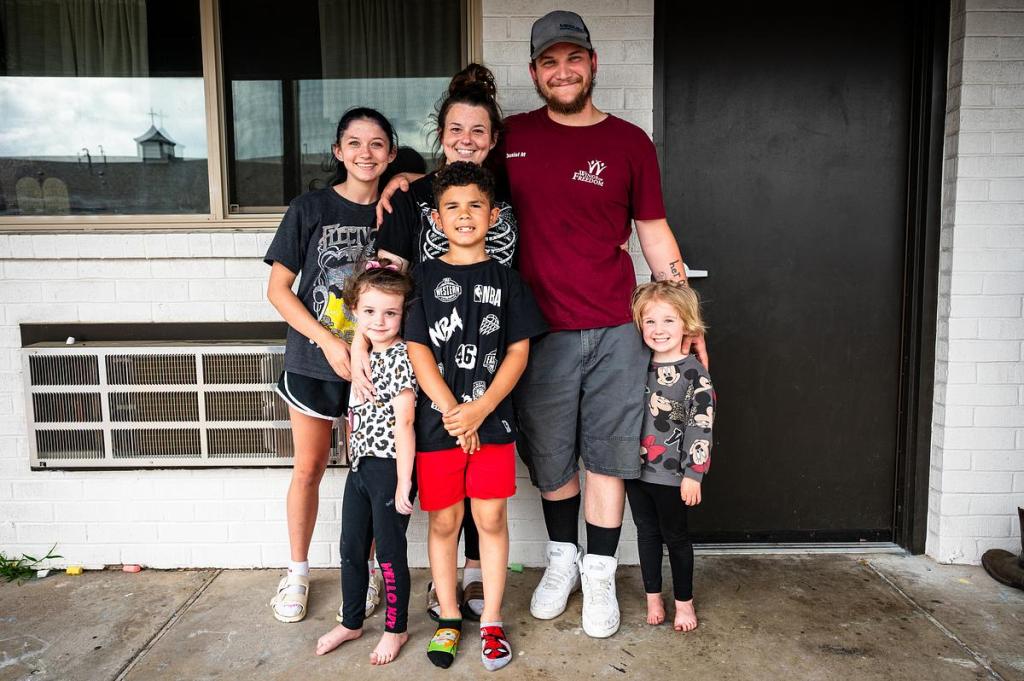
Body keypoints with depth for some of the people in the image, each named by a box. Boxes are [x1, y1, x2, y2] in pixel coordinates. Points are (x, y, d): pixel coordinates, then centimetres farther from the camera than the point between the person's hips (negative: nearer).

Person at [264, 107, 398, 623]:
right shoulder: (310, 208, -4)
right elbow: (278, 289, -6)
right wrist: (329, 340, -15)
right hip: (313, 360, -1)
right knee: (309, 468, 10)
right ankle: (297, 572, 29)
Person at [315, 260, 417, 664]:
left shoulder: (399, 357, -15)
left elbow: (403, 423, -18)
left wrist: (403, 483, -19)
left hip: (388, 468, -8)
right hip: (360, 467, 8)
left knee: (390, 554, 7)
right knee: (350, 550, 18)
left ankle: (395, 629, 26)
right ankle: (351, 622, 37)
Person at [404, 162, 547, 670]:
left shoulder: (506, 280, 4)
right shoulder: (425, 276, 2)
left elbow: (519, 352, -1)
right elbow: (418, 349, -4)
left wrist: (479, 410, -13)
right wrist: (452, 411, -13)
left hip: (492, 421, 0)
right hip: (437, 420, 0)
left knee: (491, 518, 7)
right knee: (443, 521, 11)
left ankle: (492, 622, 24)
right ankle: (448, 618, 29)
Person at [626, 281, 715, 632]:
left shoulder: (693, 373, -13)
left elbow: (701, 426, -14)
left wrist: (693, 473, -15)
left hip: (671, 474, -5)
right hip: (635, 469, 5)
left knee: (675, 536, 10)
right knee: (646, 531, 16)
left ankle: (684, 601, 29)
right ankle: (653, 596, 32)